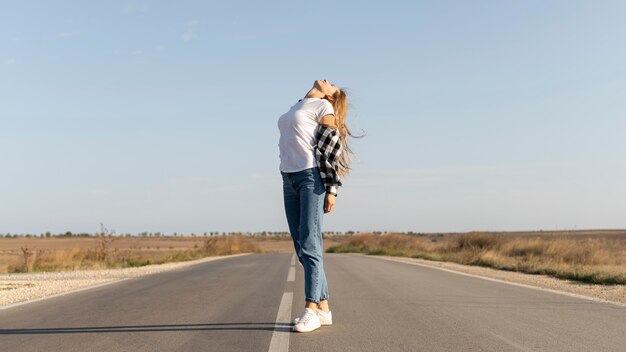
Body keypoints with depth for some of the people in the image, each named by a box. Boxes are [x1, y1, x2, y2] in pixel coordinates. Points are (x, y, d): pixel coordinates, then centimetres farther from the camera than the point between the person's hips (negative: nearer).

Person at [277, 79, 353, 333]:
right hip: (289, 179, 8)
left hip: (311, 177, -7)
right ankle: (323, 308, 8)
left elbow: (331, 149, -7)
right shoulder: (295, 108, 23)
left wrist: (332, 189, -14)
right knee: (301, 248, 4)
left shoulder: (324, 107, 1)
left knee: (309, 245, -12)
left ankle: (311, 309, -11)